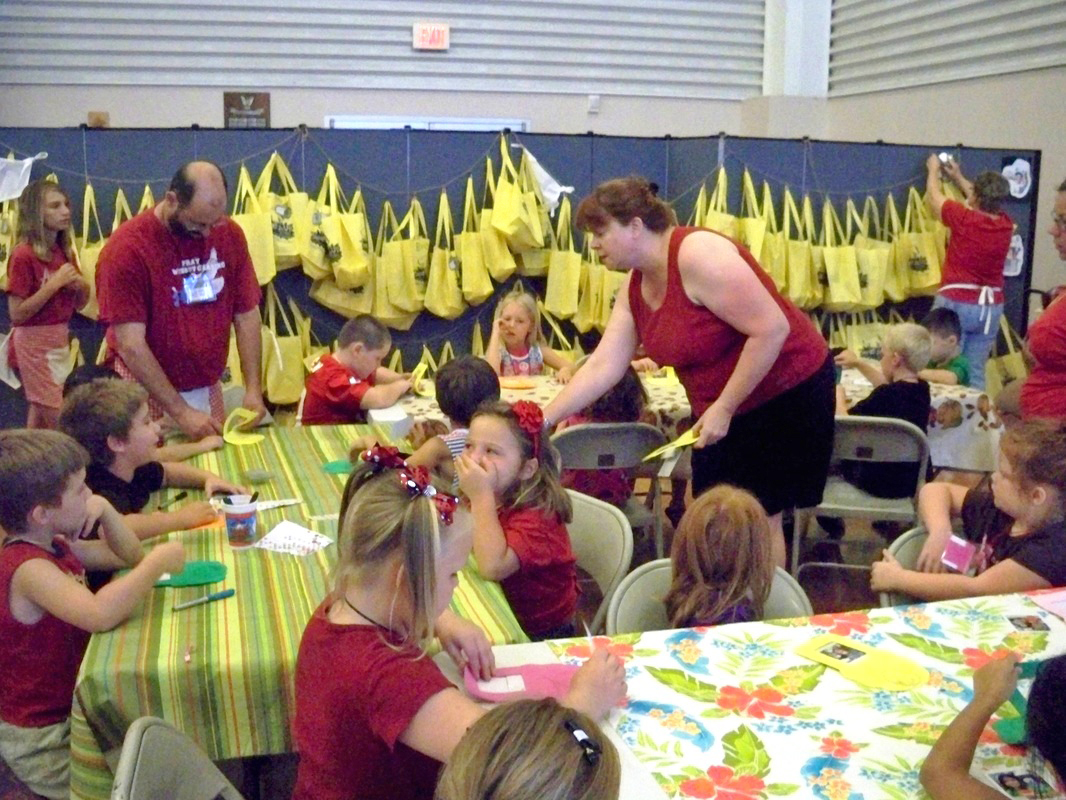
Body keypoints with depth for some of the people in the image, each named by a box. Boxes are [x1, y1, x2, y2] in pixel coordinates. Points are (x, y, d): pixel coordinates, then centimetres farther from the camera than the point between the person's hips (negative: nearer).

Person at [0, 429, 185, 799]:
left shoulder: (54, 547, 2)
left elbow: (129, 557, 12)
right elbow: (99, 614, -45)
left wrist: (104, 510, -6)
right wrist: (159, 561, -32)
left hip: (70, 706, 9)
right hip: (42, 740, -9)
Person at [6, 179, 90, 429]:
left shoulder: (65, 251, 6)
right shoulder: (24, 254, -15)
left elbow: (81, 304, 13)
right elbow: (16, 314, -19)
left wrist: (80, 285, -8)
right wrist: (55, 283, -22)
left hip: (61, 339, 7)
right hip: (34, 341, -7)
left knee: (40, 414, 15)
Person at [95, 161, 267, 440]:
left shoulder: (230, 234, -4)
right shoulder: (127, 248, -17)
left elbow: (247, 315, 1)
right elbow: (130, 345, -20)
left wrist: (253, 388, -9)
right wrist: (181, 412, -23)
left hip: (209, 387, 4)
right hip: (146, 393, -4)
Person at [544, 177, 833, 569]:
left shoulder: (699, 256, -25)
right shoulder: (634, 289, 1)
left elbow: (771, 330, -27)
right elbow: (602, 366, 1)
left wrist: (724, 408, -23)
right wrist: (543, 419, -5)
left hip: (786, 391, -8)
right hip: (719, 406, 9)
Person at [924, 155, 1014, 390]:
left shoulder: (964, 219, -12)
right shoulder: (1006, 225, 2)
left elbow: (934, 195, 5)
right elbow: (987, 205, 25)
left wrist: (934, 170, 25)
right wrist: (959, 178, 36)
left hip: (955, 302, -5)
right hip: (991, 306, 5)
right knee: (976, 371, 8)